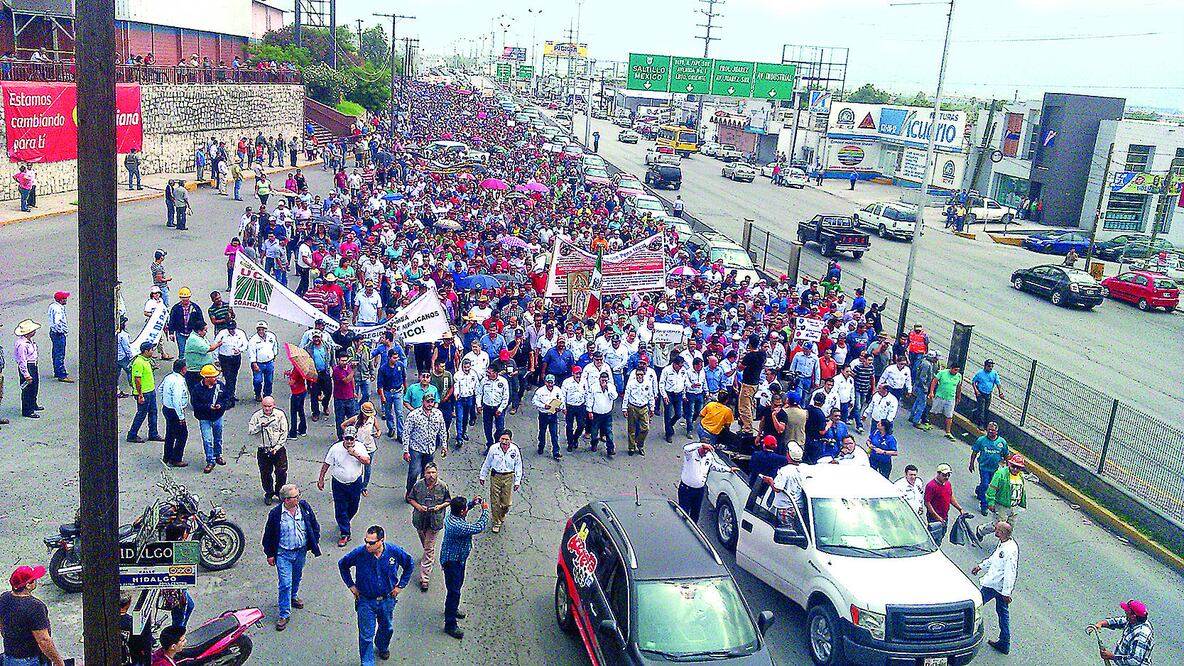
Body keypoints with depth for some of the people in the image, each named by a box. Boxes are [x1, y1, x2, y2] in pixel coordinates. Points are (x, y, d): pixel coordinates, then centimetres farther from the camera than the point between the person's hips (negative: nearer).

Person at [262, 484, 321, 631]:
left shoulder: (304, 507, -10)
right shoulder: (275, 514, -20)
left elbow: (314, 524, 7)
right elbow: (268, 535, -8)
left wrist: (315, 542, 10)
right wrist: (270, 554, -3)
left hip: (301, 551, 4)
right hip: (283, 553, -4)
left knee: (297, 577, 24)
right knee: (285, 583, -6)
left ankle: (293, 597, 51)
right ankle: (283, 614, 6)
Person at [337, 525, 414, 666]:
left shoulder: (395, 551, -19)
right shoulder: (359, 553, -22)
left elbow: (410, 564, 1)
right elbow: (342, 564, -1)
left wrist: (400, 585, 0)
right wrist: (351, 585, -2)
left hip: (387, 600, 2)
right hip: (365, 601, -2)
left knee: (386, 628, 24)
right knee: (366, 635, -1)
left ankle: (382, 647, 55)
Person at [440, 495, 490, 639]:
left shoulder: (452, 515, -9)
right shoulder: (458, 526, -37)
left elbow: (462, 509, 16)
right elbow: (479, 527, -28)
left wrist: (472, 503, -1)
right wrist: (485, 510, -18)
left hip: (459, 558, 10)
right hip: (452, 562, -10)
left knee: (457, 585, 28)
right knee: (454, 591, 2)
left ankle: (452, 609, 51)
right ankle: (450, 625, 14)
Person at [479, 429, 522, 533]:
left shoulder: (515, 450, -10)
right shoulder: (493, 449, -11)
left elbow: (518, 466, 2)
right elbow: (487, 463, 4)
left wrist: (517, 481, 3)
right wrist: (482, 476, 11)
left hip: (508, 477, 0)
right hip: (495, 476, 0)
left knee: (507, 502, 4)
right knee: (495, 501, 4)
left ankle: (502, 515, 38)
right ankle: (496, 522, 24)